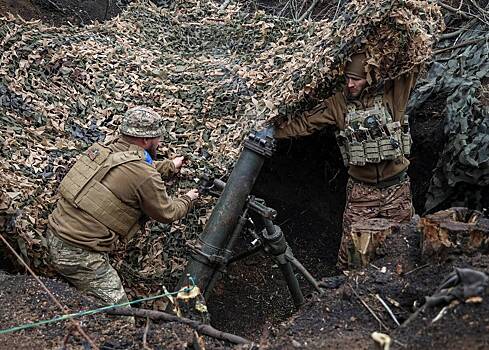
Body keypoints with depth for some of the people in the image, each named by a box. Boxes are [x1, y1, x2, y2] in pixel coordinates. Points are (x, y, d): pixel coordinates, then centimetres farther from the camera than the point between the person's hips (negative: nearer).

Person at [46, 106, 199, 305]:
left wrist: (170, 165, 40)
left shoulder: (102, 151, 6)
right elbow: (167, 214, 3)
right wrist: (188, 200, 23)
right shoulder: (145, 177, -15)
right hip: (79, 256, -8)